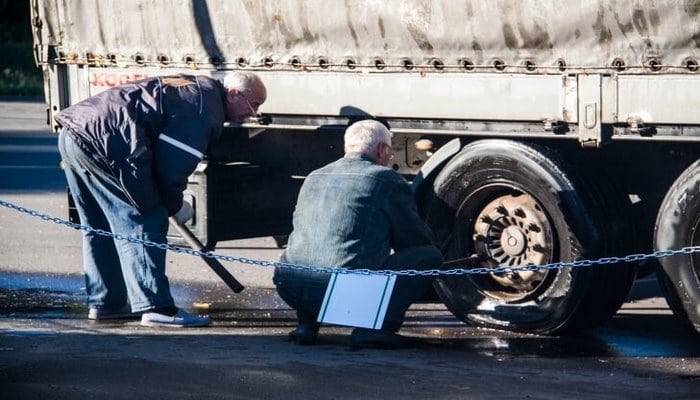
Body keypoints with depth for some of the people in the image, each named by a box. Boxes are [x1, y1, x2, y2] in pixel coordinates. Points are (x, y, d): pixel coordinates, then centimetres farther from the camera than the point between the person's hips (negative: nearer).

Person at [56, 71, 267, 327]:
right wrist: (176, 205, 3)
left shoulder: (195, 87, 24)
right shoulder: (206, 108, -8)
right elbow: (170, 163, -13)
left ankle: (104, 302, 27)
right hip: (100, 143, -11)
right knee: (142, 224, -6)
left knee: (101, 227, 20)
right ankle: (155, 307, -8)